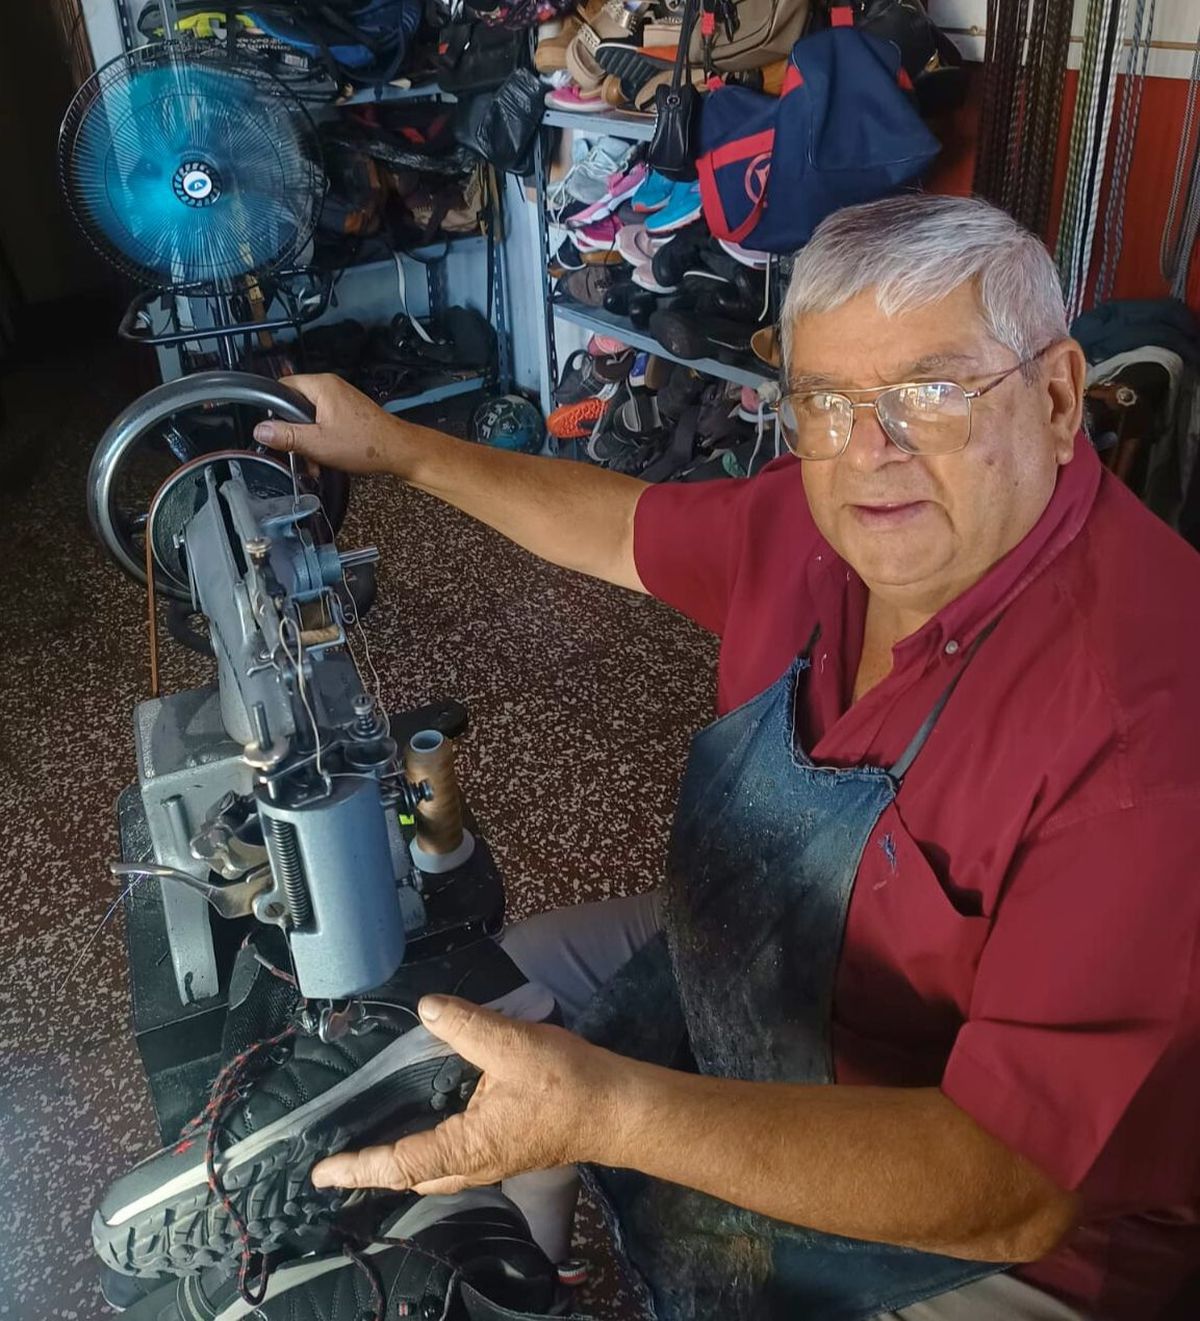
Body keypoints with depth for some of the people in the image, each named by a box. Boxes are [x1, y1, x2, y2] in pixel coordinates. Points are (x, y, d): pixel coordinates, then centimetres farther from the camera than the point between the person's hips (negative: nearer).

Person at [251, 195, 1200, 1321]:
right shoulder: (830, 518, -12)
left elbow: (1019, 1189, -34)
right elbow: (628, 531, 7)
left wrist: (605, 1113, -43)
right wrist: (394, 450, 10)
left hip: (974, 1228, -6)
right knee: (426, 1002, 14)